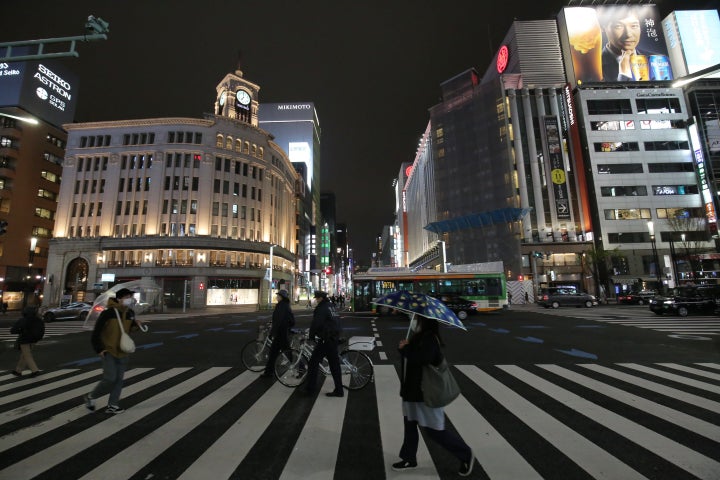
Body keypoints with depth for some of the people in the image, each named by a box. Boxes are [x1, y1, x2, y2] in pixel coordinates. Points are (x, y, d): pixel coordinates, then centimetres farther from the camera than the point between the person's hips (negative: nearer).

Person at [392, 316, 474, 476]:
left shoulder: (429, 339, -24)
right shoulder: (418, 337, 6)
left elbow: (419, 358, -39)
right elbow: (409, 355, 10)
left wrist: (405, 348, -23)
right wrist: (404, 347, -12)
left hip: (425, 393, -9)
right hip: (412, 391, 9)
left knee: (434, 430, 6)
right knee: (410, 425, 19)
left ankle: (466, 455, 27)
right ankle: (409, 459, 38)